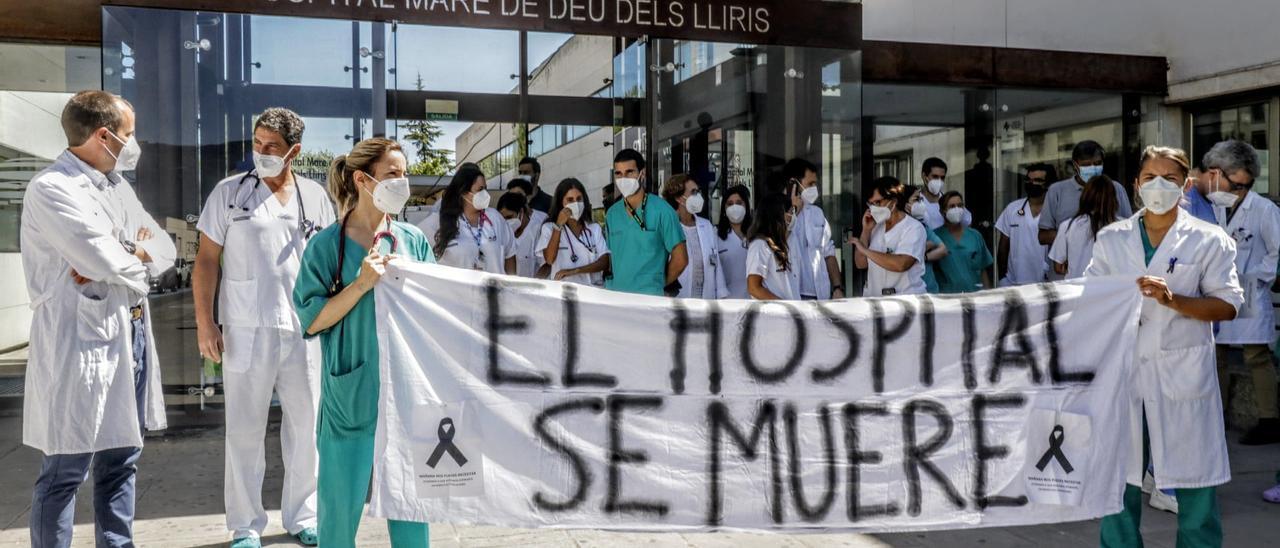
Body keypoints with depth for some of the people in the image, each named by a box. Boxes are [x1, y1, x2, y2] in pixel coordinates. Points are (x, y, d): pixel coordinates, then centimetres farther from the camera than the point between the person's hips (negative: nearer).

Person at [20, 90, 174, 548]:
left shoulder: (118, 185, 15)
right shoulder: (50, 188, -12)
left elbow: (166, 250, 10)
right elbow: (105, 259, -22)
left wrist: (121, 256, -10)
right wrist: (140, 253, 0)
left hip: (131, 335, 8)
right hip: (81, 341, -8)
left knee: (122, 459, 15)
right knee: (66, 471, -1)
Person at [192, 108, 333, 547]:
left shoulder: (316, 196, 7)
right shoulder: (228, 193, 0)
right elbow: (206, 261, 0)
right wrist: (205, 324, -7)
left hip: (305, 330, 3)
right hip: (247, 331, -2)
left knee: (306, 424, 9)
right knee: (245, 428, 5)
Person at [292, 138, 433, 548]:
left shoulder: (414, 240, 6)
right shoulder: (327, 245, -2)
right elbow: (312, 321, -6)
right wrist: (361, 285, -16)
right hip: (351, 393, -2)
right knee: (341, 502, 5)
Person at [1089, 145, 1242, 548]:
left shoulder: (1209, 240, 2)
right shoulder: (1110, 239, 9)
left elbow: (1228, 305, -4)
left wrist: (1172, 299, -17)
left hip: (1183, 374, -2)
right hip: (1123, 369, 2)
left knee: (1195, 484, 3)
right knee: (1117, 479, 7)